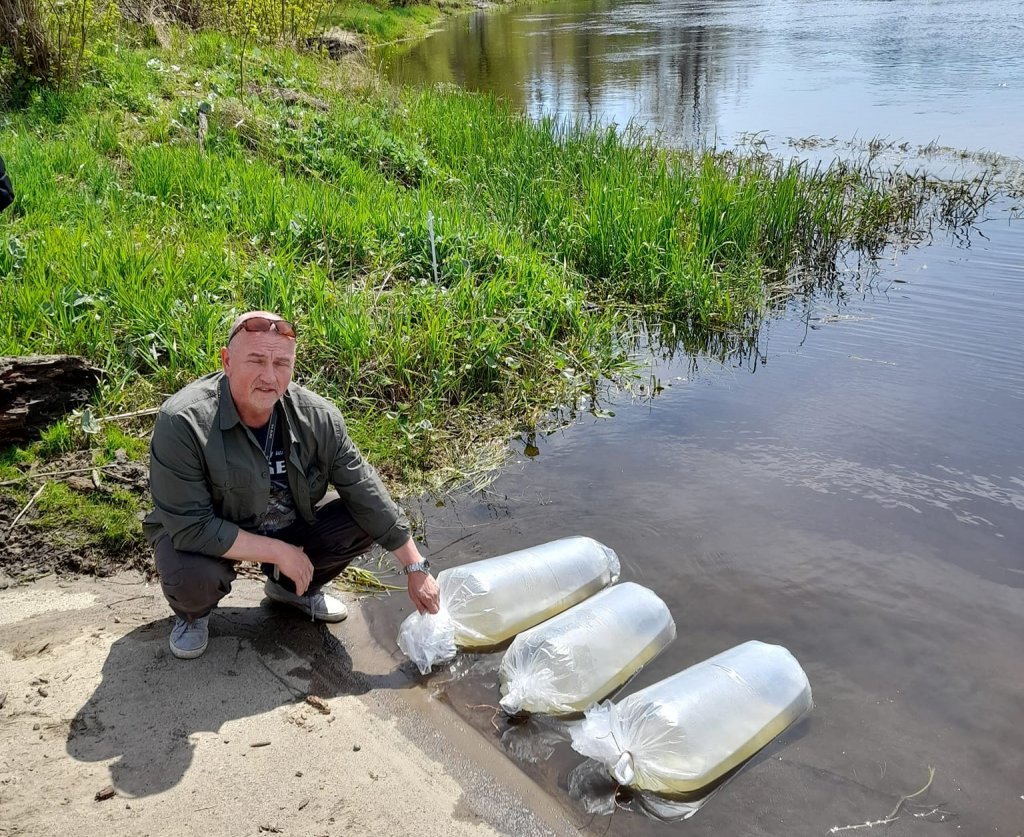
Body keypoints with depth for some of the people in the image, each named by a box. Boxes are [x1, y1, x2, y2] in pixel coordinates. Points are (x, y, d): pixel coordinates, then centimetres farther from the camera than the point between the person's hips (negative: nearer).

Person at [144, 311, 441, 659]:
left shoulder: (318, 417, -19)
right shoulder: (182, 422, -32)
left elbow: (366, 493, -12)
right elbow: (190, 527, -30)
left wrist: (416, 568, -9)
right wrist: (279, 552, -28)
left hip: (287, 523, 4)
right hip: (202, 533, -4)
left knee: (365, 521, -12)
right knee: (193, 579, -36)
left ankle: (291, 588, 16)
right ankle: (192, 613, 5)